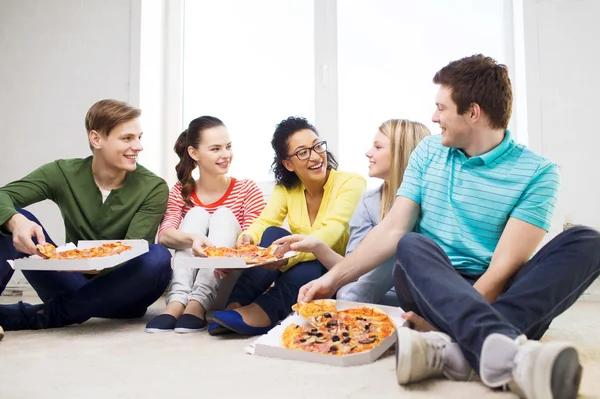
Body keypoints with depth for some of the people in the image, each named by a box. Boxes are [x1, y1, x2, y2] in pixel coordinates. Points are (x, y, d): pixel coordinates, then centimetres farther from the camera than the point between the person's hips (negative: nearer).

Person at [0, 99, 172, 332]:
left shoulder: (154, 189, -10)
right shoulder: (63, 173, -4)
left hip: (119, 295, -1)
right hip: (73, 284, 1)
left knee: (158, 257, -33)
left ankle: (44, 314, -27)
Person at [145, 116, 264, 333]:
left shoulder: (248, 190, -1)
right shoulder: (180, 192, 4)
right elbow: (164, 235, -14)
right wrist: (193, 238, -37)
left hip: (228, 287, -1)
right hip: (187, 280, 1)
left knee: (224, 215, -19)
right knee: (196, 214, -16)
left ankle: (197, 304, -33)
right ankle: (177, 302, -32)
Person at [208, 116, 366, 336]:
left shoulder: (351, 183, -14)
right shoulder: (285, 188, 1)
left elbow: (330, 233, -29)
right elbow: (263, 223, -12)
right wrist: (246, 239, -36)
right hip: (296, 271, 4)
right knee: (274, 234, -23)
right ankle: (236, 305, -30)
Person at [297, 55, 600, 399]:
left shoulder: (537, 173, -5)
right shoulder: (429, 152, 7)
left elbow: (505, 264, -14)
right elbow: (393, 231, 3)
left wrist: (445, 323, -23)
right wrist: (334, 279, -5)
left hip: (495, 296, -1)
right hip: (429, 286, 2)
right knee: (413, 246, -29)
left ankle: (453, 347, -42)